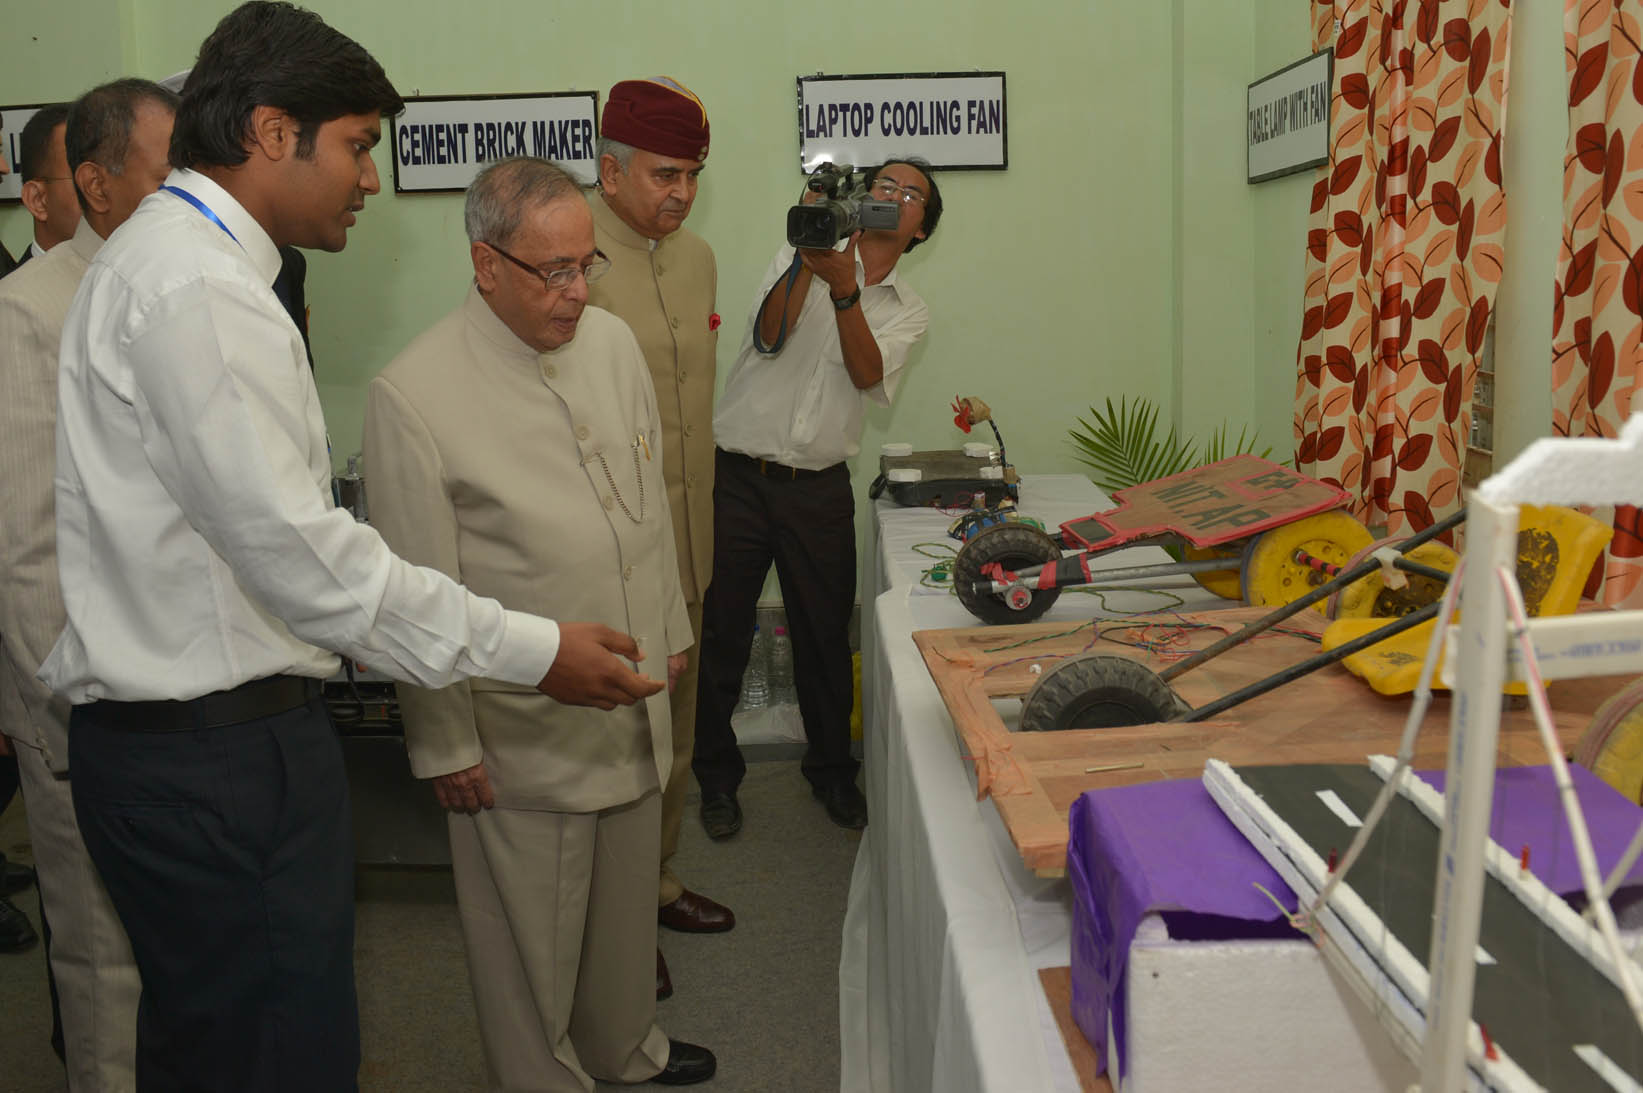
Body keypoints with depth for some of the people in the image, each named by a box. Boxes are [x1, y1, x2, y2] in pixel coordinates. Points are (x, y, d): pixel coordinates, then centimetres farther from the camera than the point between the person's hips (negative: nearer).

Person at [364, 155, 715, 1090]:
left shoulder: (612, 341, 2)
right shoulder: (414, 395, -18)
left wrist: (671, 627, 18)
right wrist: (445, 745, -8)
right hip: (523, 726, -6)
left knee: (628, 896, 23)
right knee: (535, 925, 10)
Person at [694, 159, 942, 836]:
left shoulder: (908, 311, 9)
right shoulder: (799, 260, 5)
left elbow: (868, 373, -12)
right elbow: (769, 335, -14)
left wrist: (844, 289, -26)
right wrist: (808, 253, -25)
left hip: (820, 489, 2)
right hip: (738, 475, -1)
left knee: (826, 634, 10)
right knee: (721, 632, 5)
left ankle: (831, 768, 31)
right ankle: (717, 774, 23)